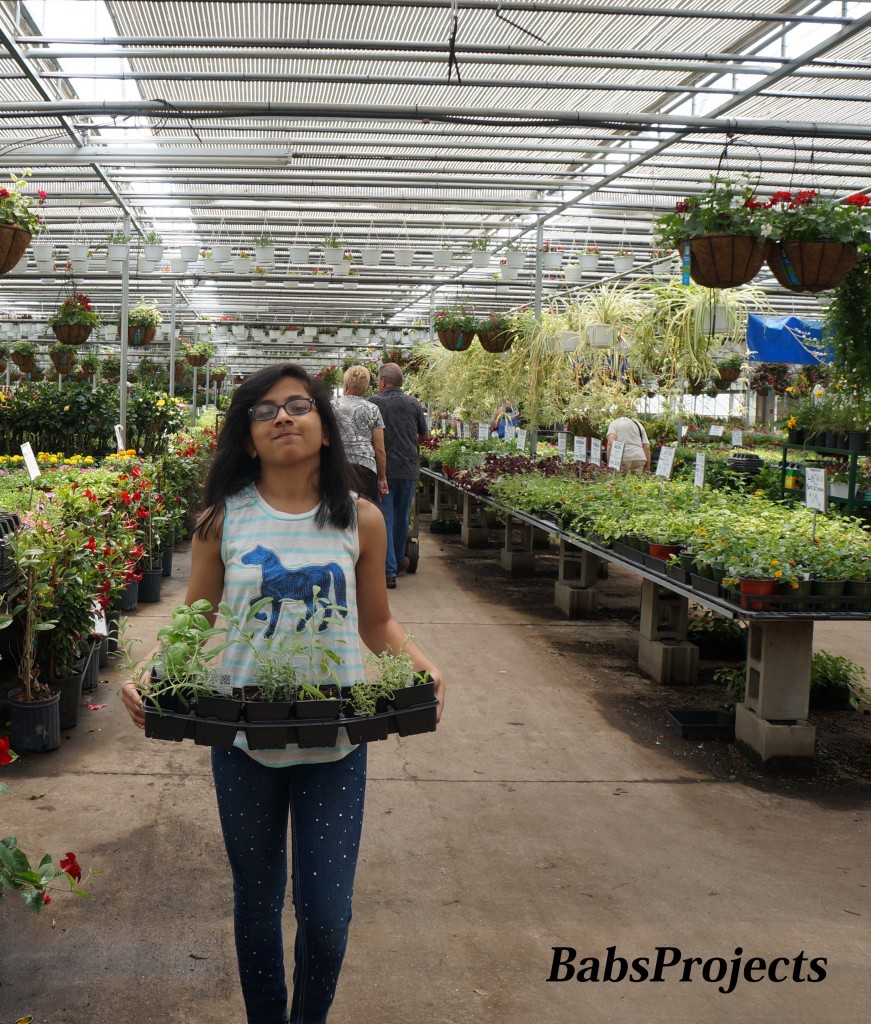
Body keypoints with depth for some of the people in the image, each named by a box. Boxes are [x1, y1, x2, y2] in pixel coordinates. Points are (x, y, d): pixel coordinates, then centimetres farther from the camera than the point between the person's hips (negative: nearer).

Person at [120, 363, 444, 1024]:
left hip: (335, 740, 0)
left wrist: (421, 666, -11)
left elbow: (377, 626, 8)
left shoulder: (360, 521, -1)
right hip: (244, 739, 1)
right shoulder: (222, 521, -2)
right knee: (257, 900, 16)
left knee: (326, 912, 3)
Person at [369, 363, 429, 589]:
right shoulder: (414, 404, 4)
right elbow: (425, 436, 14)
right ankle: (398, 560, 36)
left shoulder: (375, 402, -6)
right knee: (401, 517, 18)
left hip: (383, 469, -3)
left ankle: (389, 571, -4)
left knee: (385, 519, 0)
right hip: (409, 469, 3)